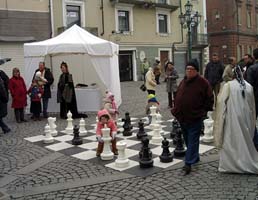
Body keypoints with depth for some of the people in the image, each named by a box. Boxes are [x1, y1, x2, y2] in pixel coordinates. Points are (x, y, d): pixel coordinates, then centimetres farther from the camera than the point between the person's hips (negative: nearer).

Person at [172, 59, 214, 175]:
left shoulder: (203, 83, -8)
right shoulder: (183, 82, 11)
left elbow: (209, 99, -5)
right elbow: (178, 97, 20)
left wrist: (203, 111, -5)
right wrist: (176, 110, 13)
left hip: (195, 118, -7)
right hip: (182, 117, 7)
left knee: (192, 140, -4)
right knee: (187, 139, 17)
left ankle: (188, 163, -3)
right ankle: (195, 158, 35)